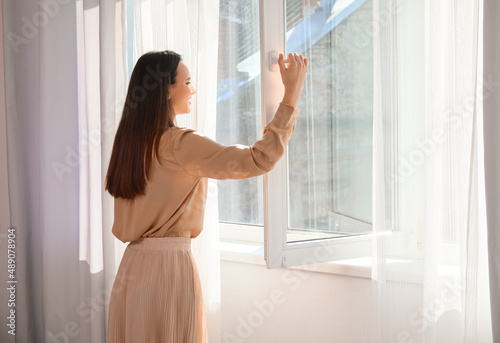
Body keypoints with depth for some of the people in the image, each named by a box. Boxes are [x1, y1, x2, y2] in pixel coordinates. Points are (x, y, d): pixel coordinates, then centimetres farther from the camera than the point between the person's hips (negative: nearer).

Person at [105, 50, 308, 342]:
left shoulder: (129, 142, 9)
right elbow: (260, 159, -22)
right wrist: (292, 93, -17)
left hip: (132, 265, 8)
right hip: (169, 264, -8)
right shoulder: (179, 144, -15)